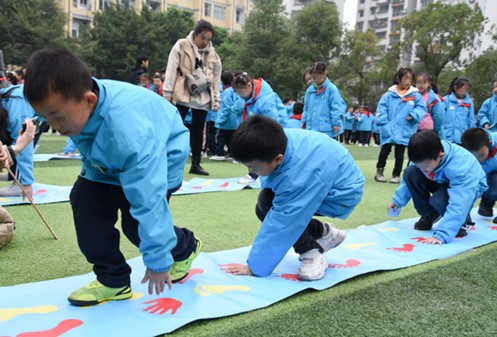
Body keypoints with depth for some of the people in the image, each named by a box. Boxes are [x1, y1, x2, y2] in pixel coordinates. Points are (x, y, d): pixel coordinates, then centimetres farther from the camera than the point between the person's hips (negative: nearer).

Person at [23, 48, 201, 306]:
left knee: (137, 221, -16)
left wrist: (157, 261, -32)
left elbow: (148, 200, -38)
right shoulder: (75, 103, -23)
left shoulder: (127, 131, -42)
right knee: (86, 201, -11)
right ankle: (113, 280, 2)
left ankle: (184, 249, 17)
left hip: (162, 155, -6)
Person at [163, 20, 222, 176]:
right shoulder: (181, 46, -1)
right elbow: (171, 69, -4)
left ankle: (196, 164, 15)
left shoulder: (212, 54, 12)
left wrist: (216, 99, 12)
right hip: (183, 96, -4)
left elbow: (216, 77, 15)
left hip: (203, 98, 4)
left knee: (198, 131, 8)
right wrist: (167, 92, -7)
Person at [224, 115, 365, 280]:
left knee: (267, 204, -26)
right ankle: (324, 233, 14)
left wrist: (254, 267, -25)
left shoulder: (299, 174, -40)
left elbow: (281, 224, -33)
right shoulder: (278, 140, -20)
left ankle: (313, 253, -8)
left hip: (343, 193, -8)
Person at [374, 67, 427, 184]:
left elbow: (422, 108, -2)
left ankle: (396, 175, 21)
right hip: (388, 130, -1)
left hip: (404, 131, 1)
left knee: (399, 155, 10)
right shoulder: (389, 95, -2)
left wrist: (414, 115, -21)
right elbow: (381, 109, -4)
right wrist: (384, 123, -14)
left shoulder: (416, 96, 1)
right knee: (384, 152, 10)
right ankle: (379, 172, 24)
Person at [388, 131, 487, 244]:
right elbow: (409, 179, -4)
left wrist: (441, 235, -51)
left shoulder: (460, 167, -41)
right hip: (442, 181, 6)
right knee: (410, 172, -18)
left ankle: (463, 220, 0)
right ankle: (428, 215, 1)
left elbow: (457, 204, -46)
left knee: (439, 200, -37)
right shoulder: (424, 157, -24)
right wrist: (398, 200, -7)